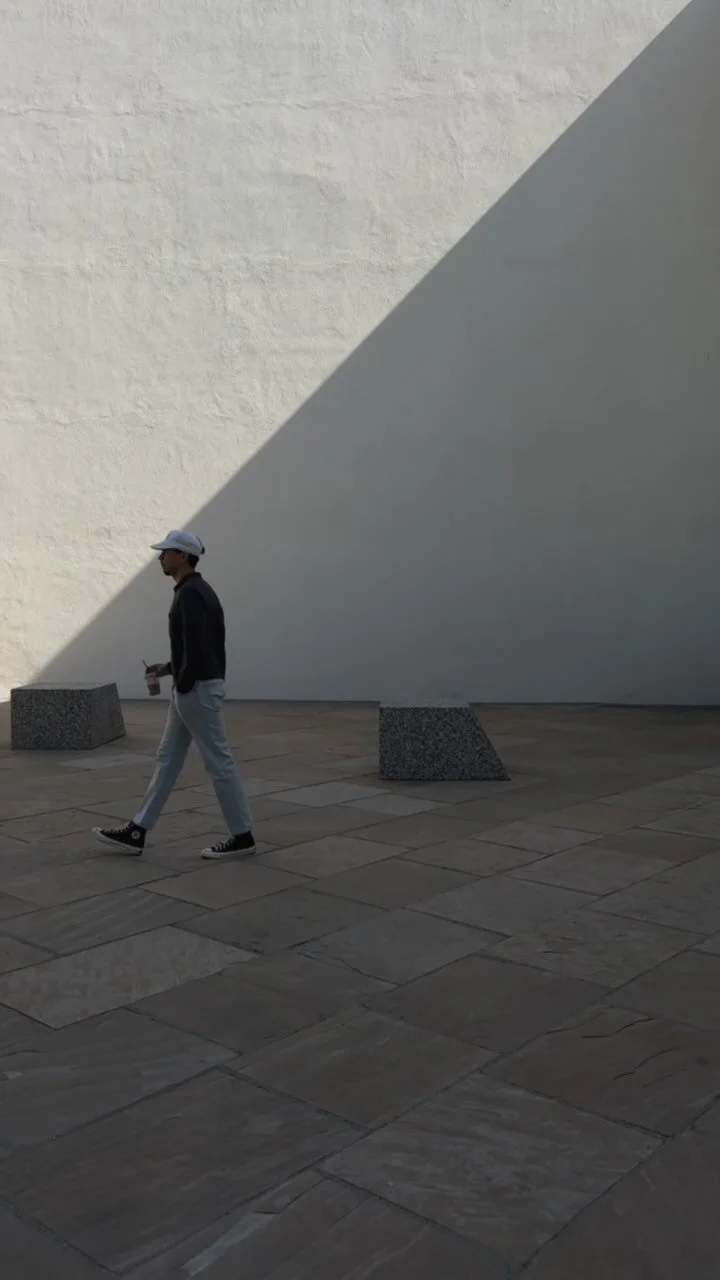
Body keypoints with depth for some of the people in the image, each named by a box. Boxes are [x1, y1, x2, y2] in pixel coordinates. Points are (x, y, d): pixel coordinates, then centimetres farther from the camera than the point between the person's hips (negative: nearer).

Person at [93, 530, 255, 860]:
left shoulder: (190, 594, -19)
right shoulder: (197, 591, 15)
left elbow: (196, 647, -27)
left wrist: (182, 686, -15)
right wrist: (169, 669, 17)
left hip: (197, 690, -11)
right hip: (193, 688, 11)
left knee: (218, 762, -2)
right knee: (168, 758, 11)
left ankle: (242, 836, 8)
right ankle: (136, 833, 16)